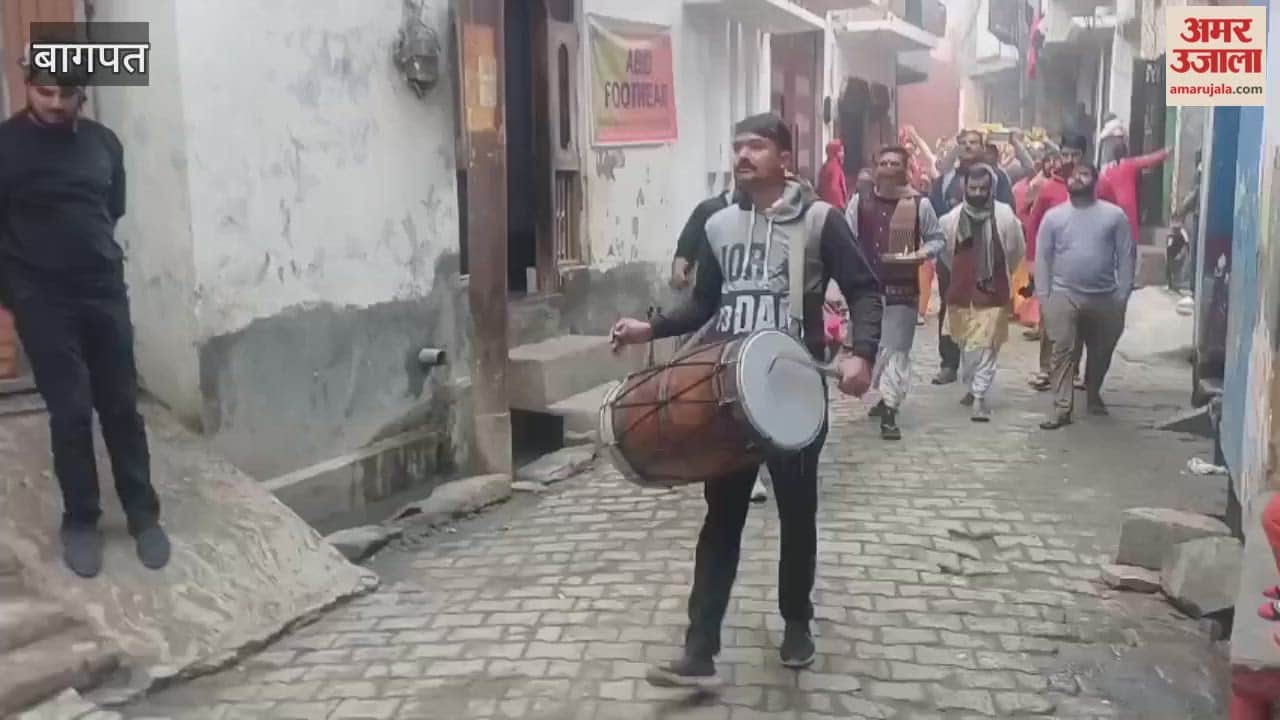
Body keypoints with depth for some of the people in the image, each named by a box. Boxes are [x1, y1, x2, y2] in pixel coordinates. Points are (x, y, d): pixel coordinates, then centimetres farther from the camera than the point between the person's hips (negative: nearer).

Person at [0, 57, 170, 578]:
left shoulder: (104, 142, 5)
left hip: (106, 292, 3)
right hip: (43, 301, -3)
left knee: (122, 406, 6)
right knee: (70, 412, 0)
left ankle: (143, 514, 16)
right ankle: (80, 520, 16)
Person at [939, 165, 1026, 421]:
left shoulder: (1005, 216, -9)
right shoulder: (952, 218, -2)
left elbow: (1017, 251, 5)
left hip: (993, 293, -3)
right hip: (961, 292, 3)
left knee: (986, 346, -6)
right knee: (966, 345, 15)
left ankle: (980, 397, -2)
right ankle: (971, 387, 35)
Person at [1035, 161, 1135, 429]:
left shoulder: (1114, 215, 1)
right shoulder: (1053, 216, 3)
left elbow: (1127, 256, 1)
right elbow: (1043, 258, 2)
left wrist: (1122, 296, -5)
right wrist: (1043, 297, -5)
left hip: (1105, 297, 1)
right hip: (1064, 295, -1)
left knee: (1101, 352, 15)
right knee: (1062, 351, -9)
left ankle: (1093, 395, 38)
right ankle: (1062, 408, -7)